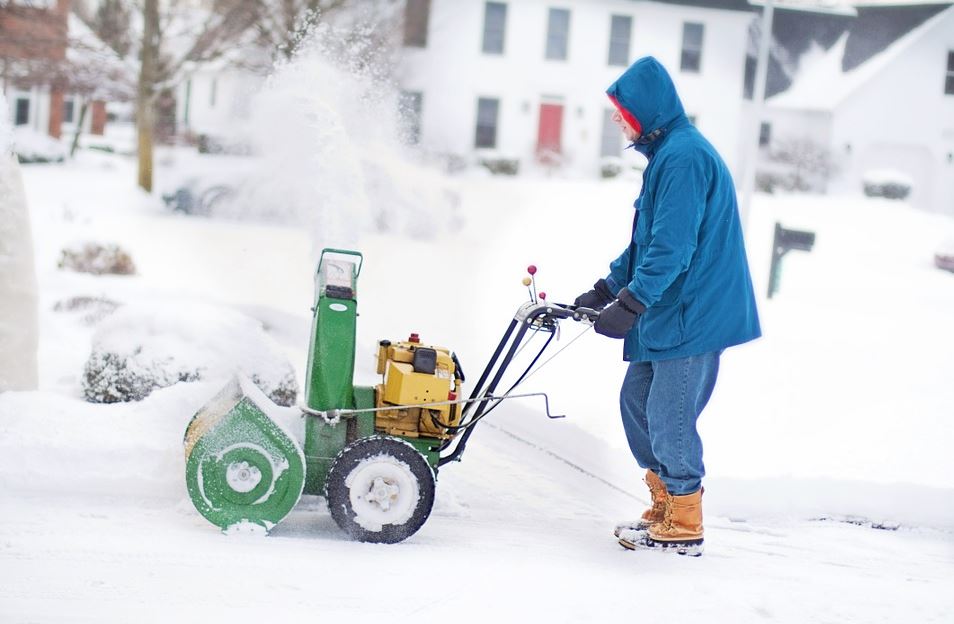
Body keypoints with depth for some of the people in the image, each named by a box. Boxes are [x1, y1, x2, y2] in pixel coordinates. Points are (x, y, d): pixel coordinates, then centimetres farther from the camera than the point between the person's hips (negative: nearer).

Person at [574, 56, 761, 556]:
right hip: (669, 314, 10)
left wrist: (630, 304, -24)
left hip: (693, 317, -10)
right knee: (636, 401, 15)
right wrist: (604, 290, 18)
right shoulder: (668, 154, 16)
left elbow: (672, 248, -25)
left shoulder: (684, 157, -18)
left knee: (669, 420, -3)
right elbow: (646, 241, 22)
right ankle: (665, 509, 26)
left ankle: (684, 528, 9)